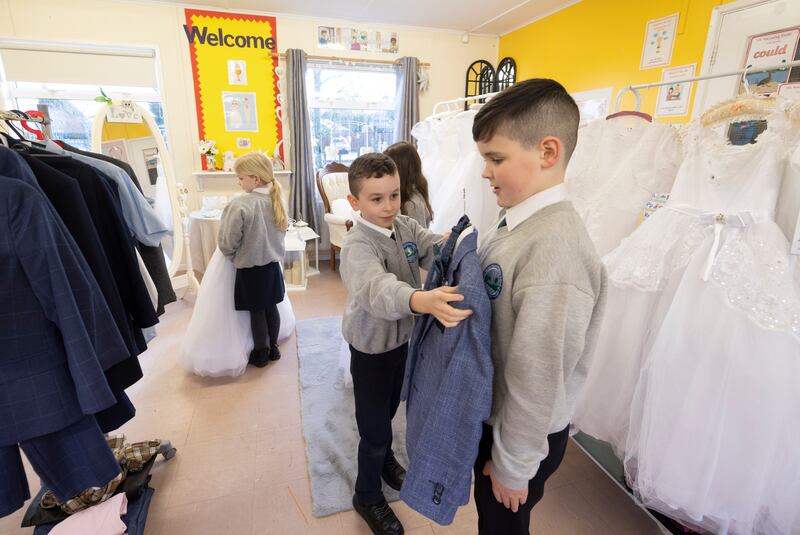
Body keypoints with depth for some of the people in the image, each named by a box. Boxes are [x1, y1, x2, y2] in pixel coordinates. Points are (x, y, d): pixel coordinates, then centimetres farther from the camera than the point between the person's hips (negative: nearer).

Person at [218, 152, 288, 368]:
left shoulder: (239, 205, -23)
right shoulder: (276, 200, -4)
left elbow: (228, 243, -18)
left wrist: (233, 257, 2)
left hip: (249, 268, -5)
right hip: (272, 264, 6)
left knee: (256, 311, 10)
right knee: (271, 307, 17)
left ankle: (261, 353, 26)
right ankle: (273, 348, 32)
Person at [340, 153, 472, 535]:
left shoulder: (405, 226, -6)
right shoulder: (357, 245, -28)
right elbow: (378, 289, -48)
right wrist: (423, 300, -67)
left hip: (400, 339, 7)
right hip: (371, 349, -6)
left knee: (389, 409, 28)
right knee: (374, 426, 10)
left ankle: (384, 457, 58)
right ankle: (367, 497, 38)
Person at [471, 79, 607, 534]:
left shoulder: (554, 248, -31)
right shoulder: (517, 221, -3)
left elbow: (538, 379, -26)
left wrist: (512, 466, -16)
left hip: (524, 434, -7)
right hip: (490, 413, 7)